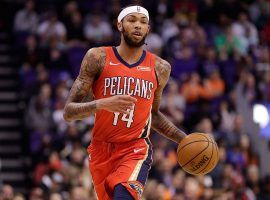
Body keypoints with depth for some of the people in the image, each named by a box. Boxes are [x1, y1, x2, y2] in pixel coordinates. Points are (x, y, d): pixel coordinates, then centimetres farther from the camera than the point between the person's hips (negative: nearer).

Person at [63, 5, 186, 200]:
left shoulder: (160, 68, 5)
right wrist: (102, 104, -25)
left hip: (136, 149, -1)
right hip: (101, 149, 1)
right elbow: (68, 112, -7)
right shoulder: (98, 58, -3)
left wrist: (184, 140, 12)